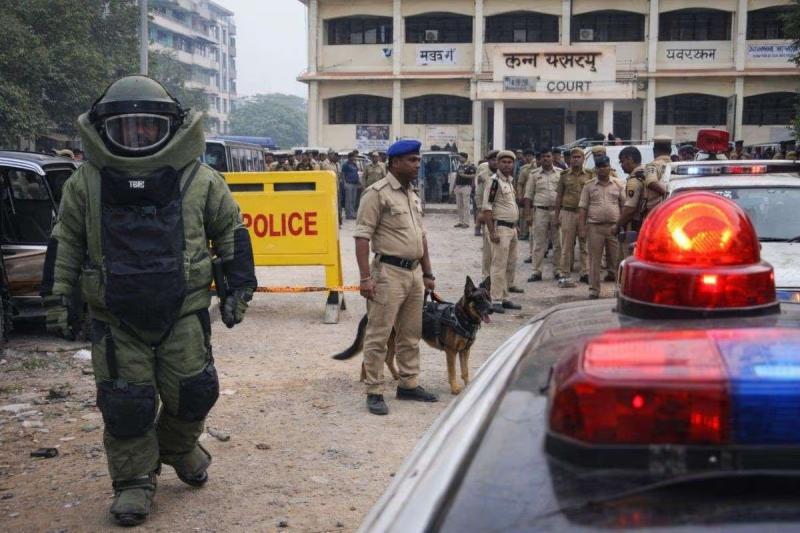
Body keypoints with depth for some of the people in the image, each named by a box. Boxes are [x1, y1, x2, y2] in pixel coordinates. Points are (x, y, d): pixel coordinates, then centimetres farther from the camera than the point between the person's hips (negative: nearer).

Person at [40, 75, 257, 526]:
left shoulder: (200, 180, -3)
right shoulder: (86, 183, 0)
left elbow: (231, 231, 8)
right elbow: (65, 241, 10)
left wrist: (239, 287, 6)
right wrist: (56, 296, 7)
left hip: (184, 312, 0)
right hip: (116, 319, 0)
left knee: (192, 391, 4)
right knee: (126, 403, 2)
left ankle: (179, 445, 35)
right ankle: (134, 481, 20)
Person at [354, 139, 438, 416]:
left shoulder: (413, 195, 16)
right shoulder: (377, 193, -10)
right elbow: (362, 236, -14)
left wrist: (428, 274, 20)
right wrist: (365, 277, -20)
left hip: (414, 273, 8)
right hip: (388, 272, -8)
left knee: (411, 335, 15)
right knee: (378, 336, -2)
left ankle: (409, 384, 26)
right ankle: (374, 393, 5)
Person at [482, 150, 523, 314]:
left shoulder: (510, 181, 14)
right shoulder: (494, 181, -13)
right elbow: (487, 208, -17)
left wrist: (515, 226, 19)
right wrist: (492, 232, -21)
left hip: (512, 228, 9)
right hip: (499, 228, -9)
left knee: (510, 265, 12)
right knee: (499, 266, -7)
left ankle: (505, 298, 20)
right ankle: (496, 301, -2)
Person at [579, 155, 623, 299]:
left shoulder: (617, 185, 9)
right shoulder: (589, 186, 7)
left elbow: (624, 206, 10)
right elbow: (583, 207, 5)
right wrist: (582, 228, -3)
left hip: (614, 227, 0)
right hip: (594, 227, 0)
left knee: (616, 259, 3)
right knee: (594, 260, 2)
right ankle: (594, 290, 7)